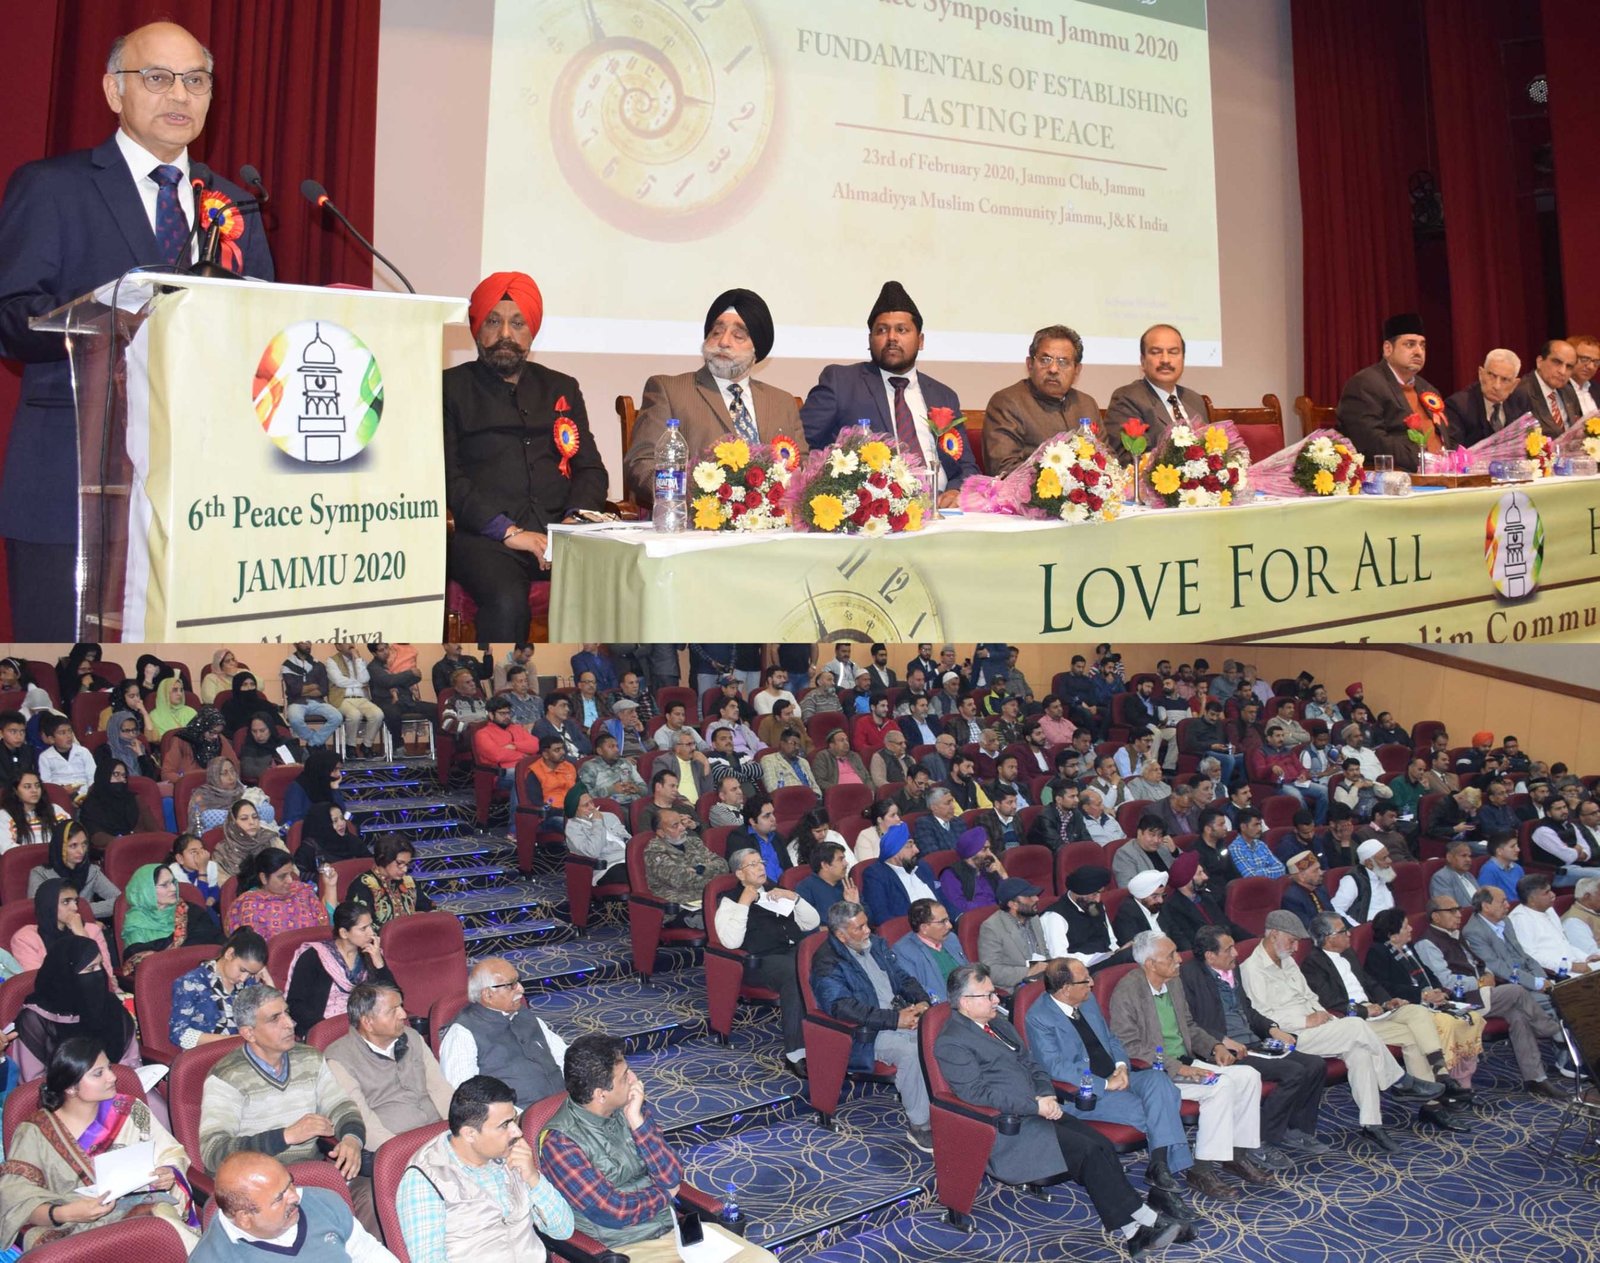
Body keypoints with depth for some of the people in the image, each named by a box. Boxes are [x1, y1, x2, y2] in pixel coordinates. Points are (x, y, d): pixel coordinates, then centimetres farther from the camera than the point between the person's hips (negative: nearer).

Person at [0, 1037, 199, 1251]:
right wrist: (63, 1214, -25)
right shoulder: (34, 1133, 0)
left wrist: (169, 1175, -13)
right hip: (72, 1232, 0)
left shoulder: (130, 1111, 7)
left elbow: (172, 1154, 11)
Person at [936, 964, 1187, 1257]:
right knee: (1087, 1150, -19)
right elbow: (978, 1093, -18)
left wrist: (1047, 1096, -1)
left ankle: (1135, 1228, -10)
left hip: (1038, 1111, 8)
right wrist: (1036, 1105, -21)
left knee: (1102, 1144, -11)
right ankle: (1133, 1227, -10)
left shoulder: (999, 1024, 17)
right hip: (1008, 1128, -8)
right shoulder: (951, 1043, -10)